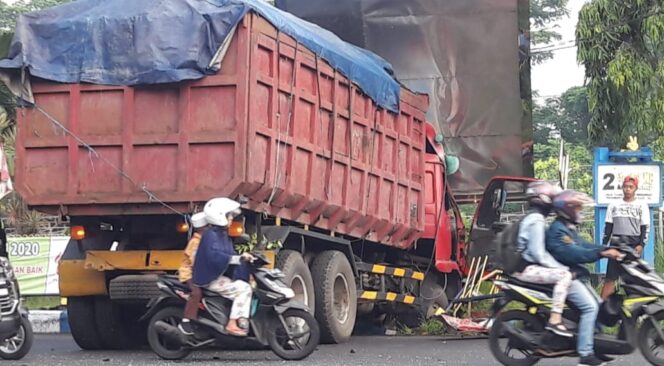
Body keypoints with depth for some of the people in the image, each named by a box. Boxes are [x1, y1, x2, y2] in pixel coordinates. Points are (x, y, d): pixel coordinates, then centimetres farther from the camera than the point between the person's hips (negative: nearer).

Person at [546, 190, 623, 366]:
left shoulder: (569, 229, 20)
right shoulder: (557, 230, -15)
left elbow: (583, 246, 12)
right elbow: (572, 253, -28)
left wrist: (608, 250, -2)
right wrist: (601, 253, -31)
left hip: (576, 277, 11)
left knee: (598, 305, 11)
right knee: (590, 306, -22)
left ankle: (594, 348, 14)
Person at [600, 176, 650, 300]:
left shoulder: (642, 206, 5)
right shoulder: (613, 205, 13)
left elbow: (645, 227, 1)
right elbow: (608, 226, 13)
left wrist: (641, 244, -12)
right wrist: (604, 244, 4)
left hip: (634, 245, -2)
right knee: (610, 277, -3)